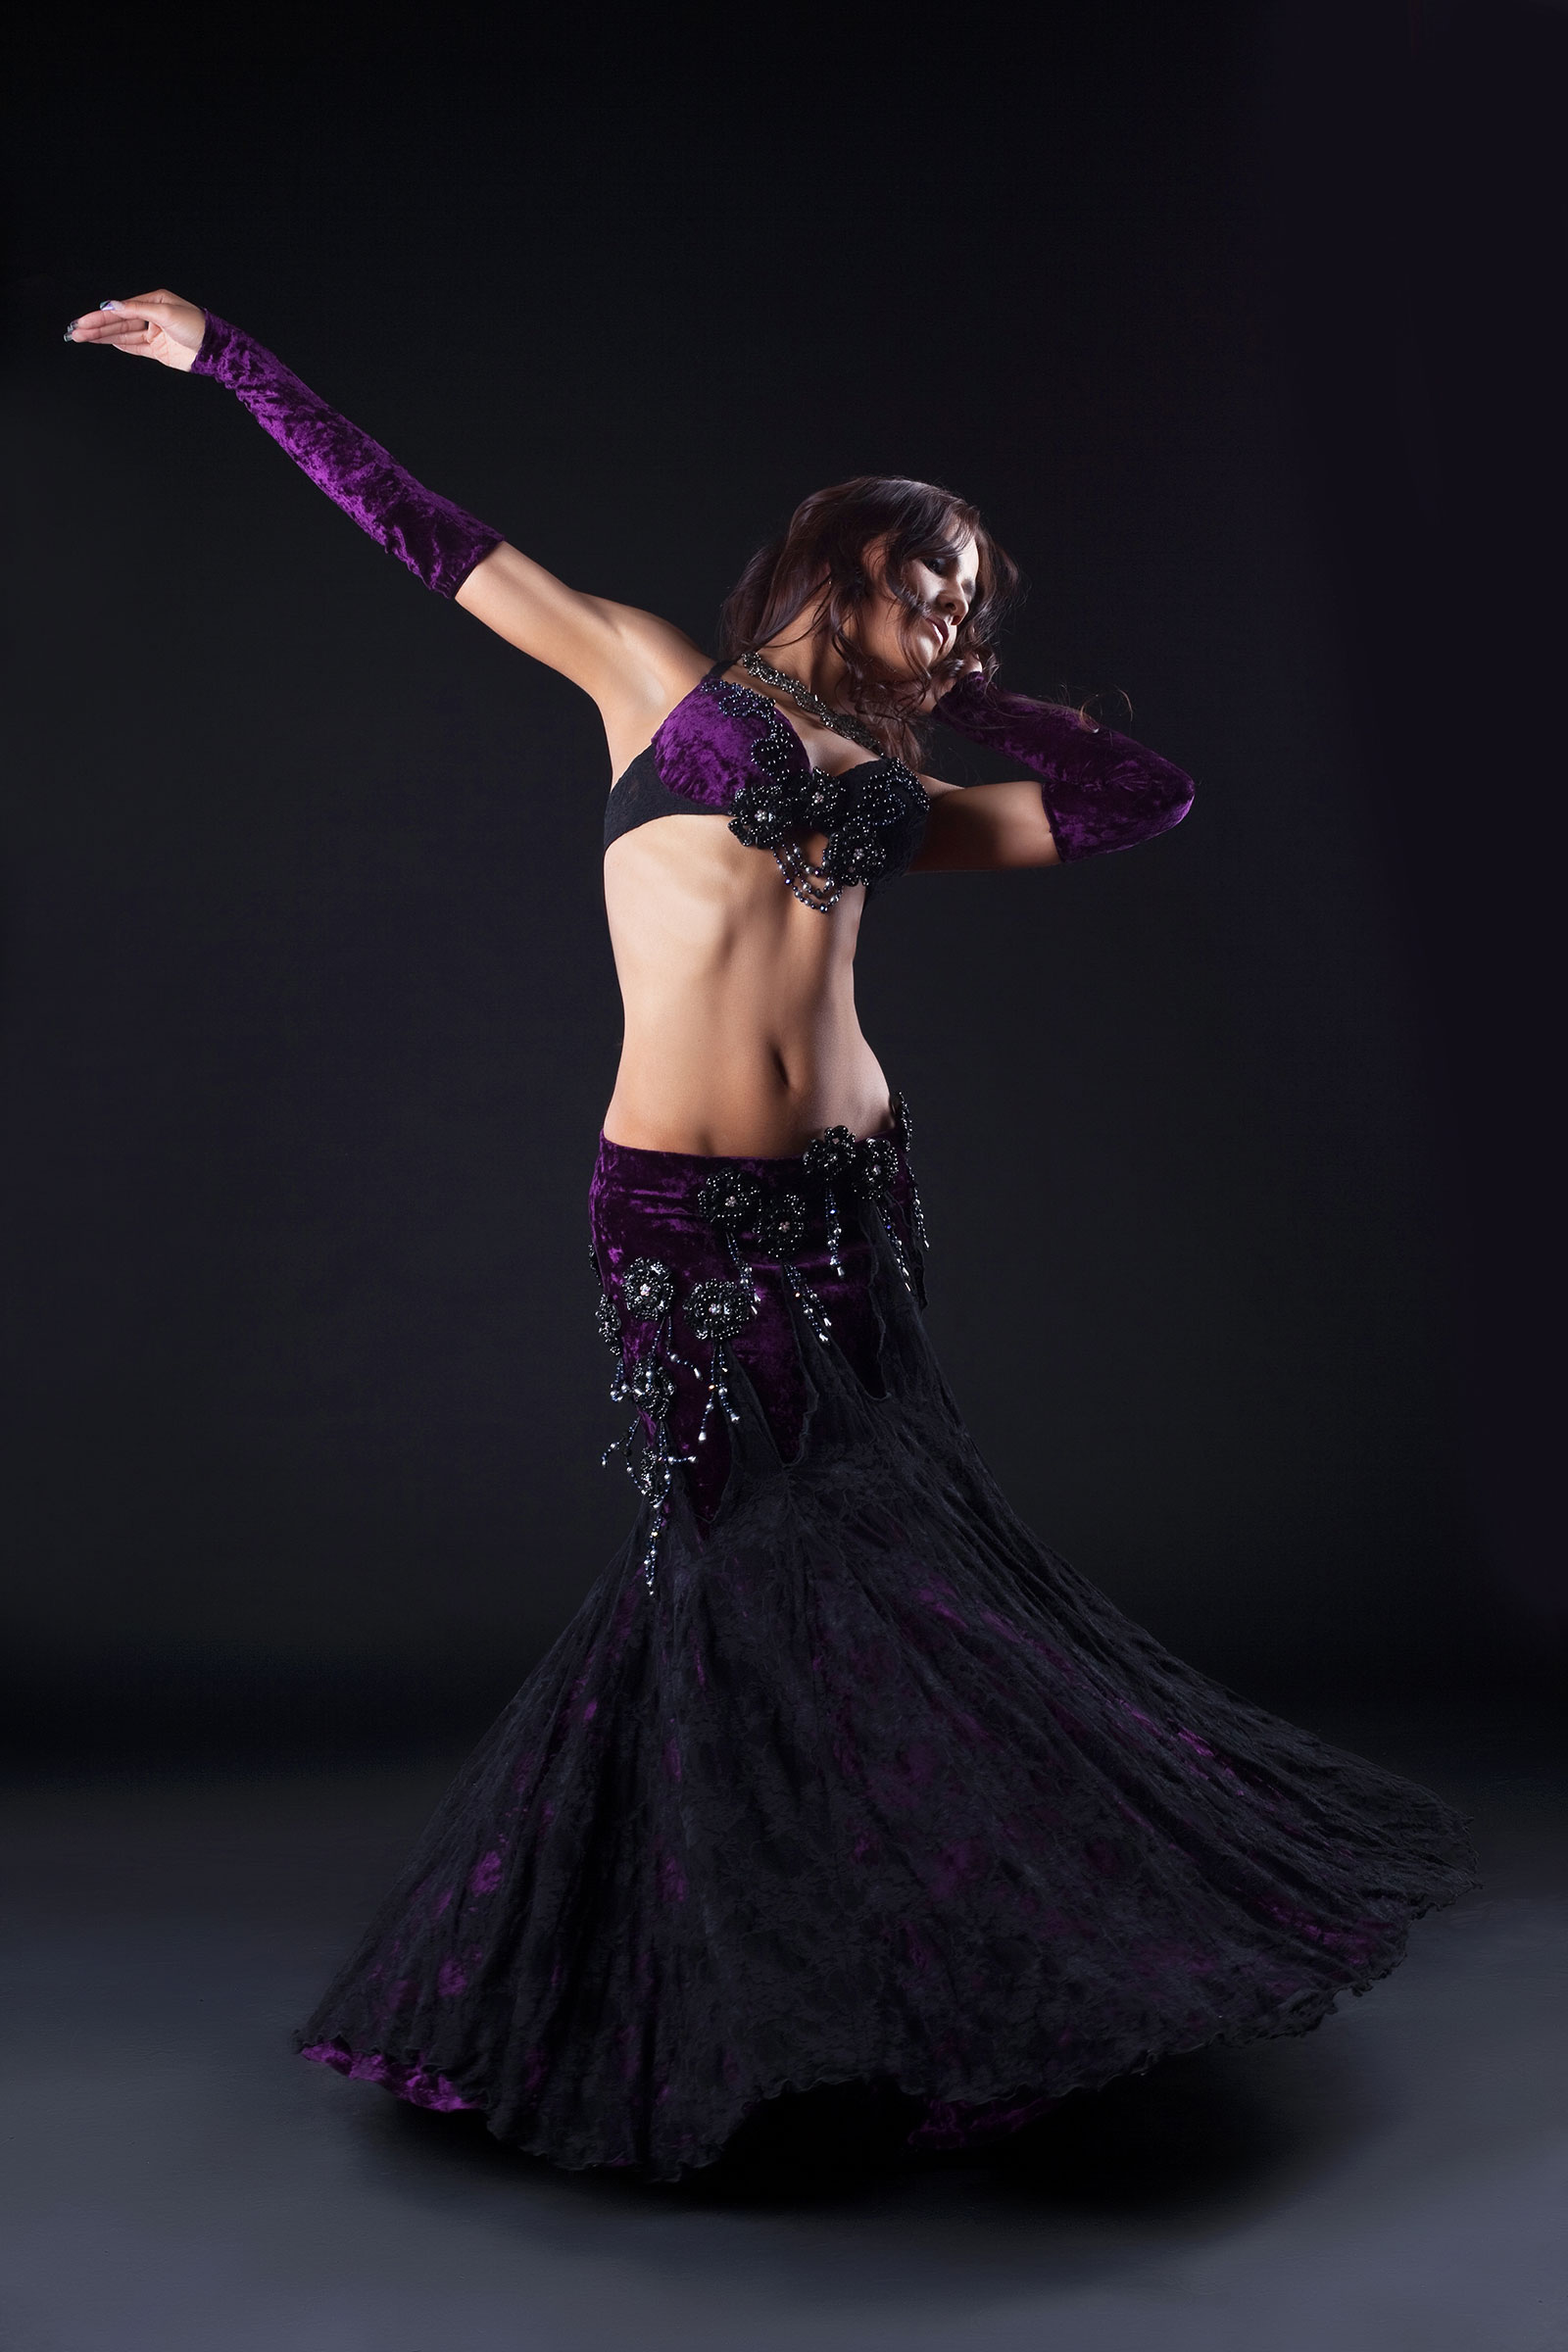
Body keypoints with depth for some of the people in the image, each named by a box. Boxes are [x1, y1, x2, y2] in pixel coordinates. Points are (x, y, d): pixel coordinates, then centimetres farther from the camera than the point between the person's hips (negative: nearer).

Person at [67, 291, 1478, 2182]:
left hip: (849, 1194, 4)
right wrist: (223, 357, 13)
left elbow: (1151, 796, 19)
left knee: (841, 1549, 6)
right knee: (738, 1556, 1)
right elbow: (424, 532, 11)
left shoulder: (895, 793, 18)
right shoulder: (654, 673, 9)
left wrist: (970, 699, 21)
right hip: (677, 1210, -4)